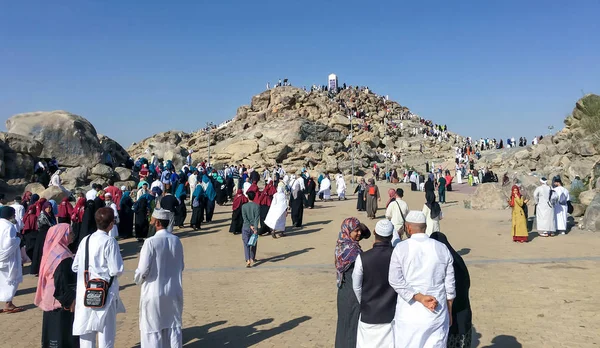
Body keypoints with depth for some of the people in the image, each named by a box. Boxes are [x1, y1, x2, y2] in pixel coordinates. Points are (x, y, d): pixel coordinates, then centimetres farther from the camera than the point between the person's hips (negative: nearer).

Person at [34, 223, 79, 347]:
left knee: (53, 330, 16)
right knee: (63, 331, 1)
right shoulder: (63, 256, -22)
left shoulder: (52, 251, 5)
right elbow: (64, 282, -22)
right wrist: (70, 300, -14)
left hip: (51, 299, 9)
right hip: (61, 301, -9)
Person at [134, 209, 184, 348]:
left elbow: (143, 270, -14)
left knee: (152, 329, 10)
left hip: (154, 293, -4)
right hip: (174, 292, 5)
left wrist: (137, 279, 6)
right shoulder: (176, 241, -3)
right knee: (174, 327, 16)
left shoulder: (151, 242, -17)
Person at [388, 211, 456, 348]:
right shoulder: (442, 249, 1)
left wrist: (419, 297, -11)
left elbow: (395, 281, -13)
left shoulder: (401, 248, -6)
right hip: (437, 314, 2)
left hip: (410, 314, -2)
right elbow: (449, 286, 5)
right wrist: (449, 313, 14)